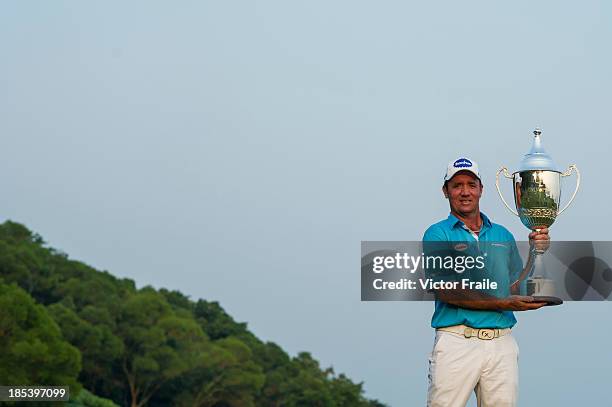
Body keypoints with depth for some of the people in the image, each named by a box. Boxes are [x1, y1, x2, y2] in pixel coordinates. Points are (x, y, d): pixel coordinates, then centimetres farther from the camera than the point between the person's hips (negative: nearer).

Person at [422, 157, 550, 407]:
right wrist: (503, 304, -13)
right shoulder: (437, 234, 4)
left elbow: (519, 291, 16)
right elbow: (446, 291, -8)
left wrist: (535, 252, 3)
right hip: (457, 342, -4)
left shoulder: (503, 235, 18)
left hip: (502, 343, 4)